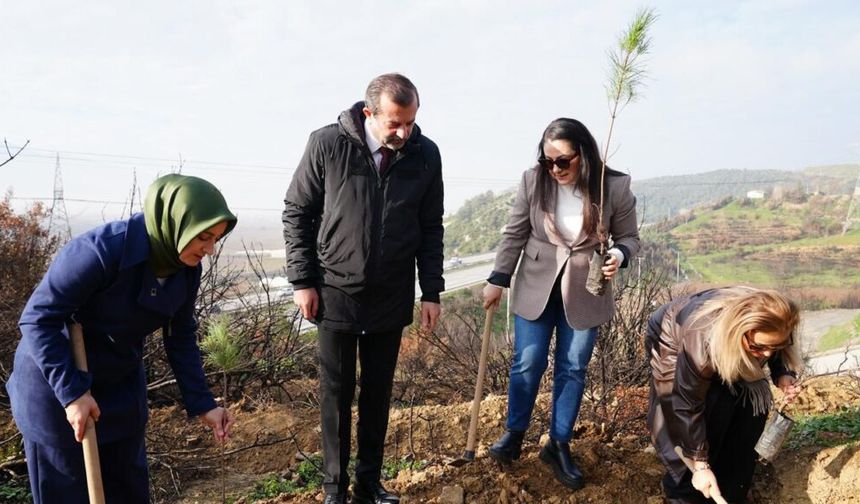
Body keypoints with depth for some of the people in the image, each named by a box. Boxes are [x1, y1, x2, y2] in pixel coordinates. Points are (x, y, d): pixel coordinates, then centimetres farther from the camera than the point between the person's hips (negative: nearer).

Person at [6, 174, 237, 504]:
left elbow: (181, 338, 0)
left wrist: (201, 404, -5)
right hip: (55, 382, -6)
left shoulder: (186, 269, -10)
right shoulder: (101, 250, -32)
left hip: (121, 384, 6)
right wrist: (72, 391, -27)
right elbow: (38, 320, -25)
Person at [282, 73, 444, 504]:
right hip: (336, 295, -2)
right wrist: (302, 281, -5)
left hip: (391, 300, 2)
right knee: (336, 394, 8)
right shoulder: (327, 144, -11)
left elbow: (430, 229, 4)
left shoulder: (426, 155, -4)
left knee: (378, 393, 12)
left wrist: (431, 292, 2)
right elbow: (296, 212, -3)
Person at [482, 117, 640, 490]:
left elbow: (628, 237, -1)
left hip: (585, 292, 0)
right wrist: (498, 280, 0)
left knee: (572, 370, 9)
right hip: (535, 288, 1)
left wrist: (619, 256, -23)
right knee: (526, 365, 7)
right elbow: (514, 234, -1)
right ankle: (514, 434, 28)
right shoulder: (533, 181, -11)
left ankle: (559, 445, 26)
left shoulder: (615, 187, -14)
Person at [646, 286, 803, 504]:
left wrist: (783, 375, -25)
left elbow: (778, 355, -2)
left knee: (755, 402, -9)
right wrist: (700, 465, -28)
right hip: (673, 343, -6)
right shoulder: (702, 341, -44)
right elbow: (688, 407, -34)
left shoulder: (770, 331, -29)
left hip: (727, 352, 6)